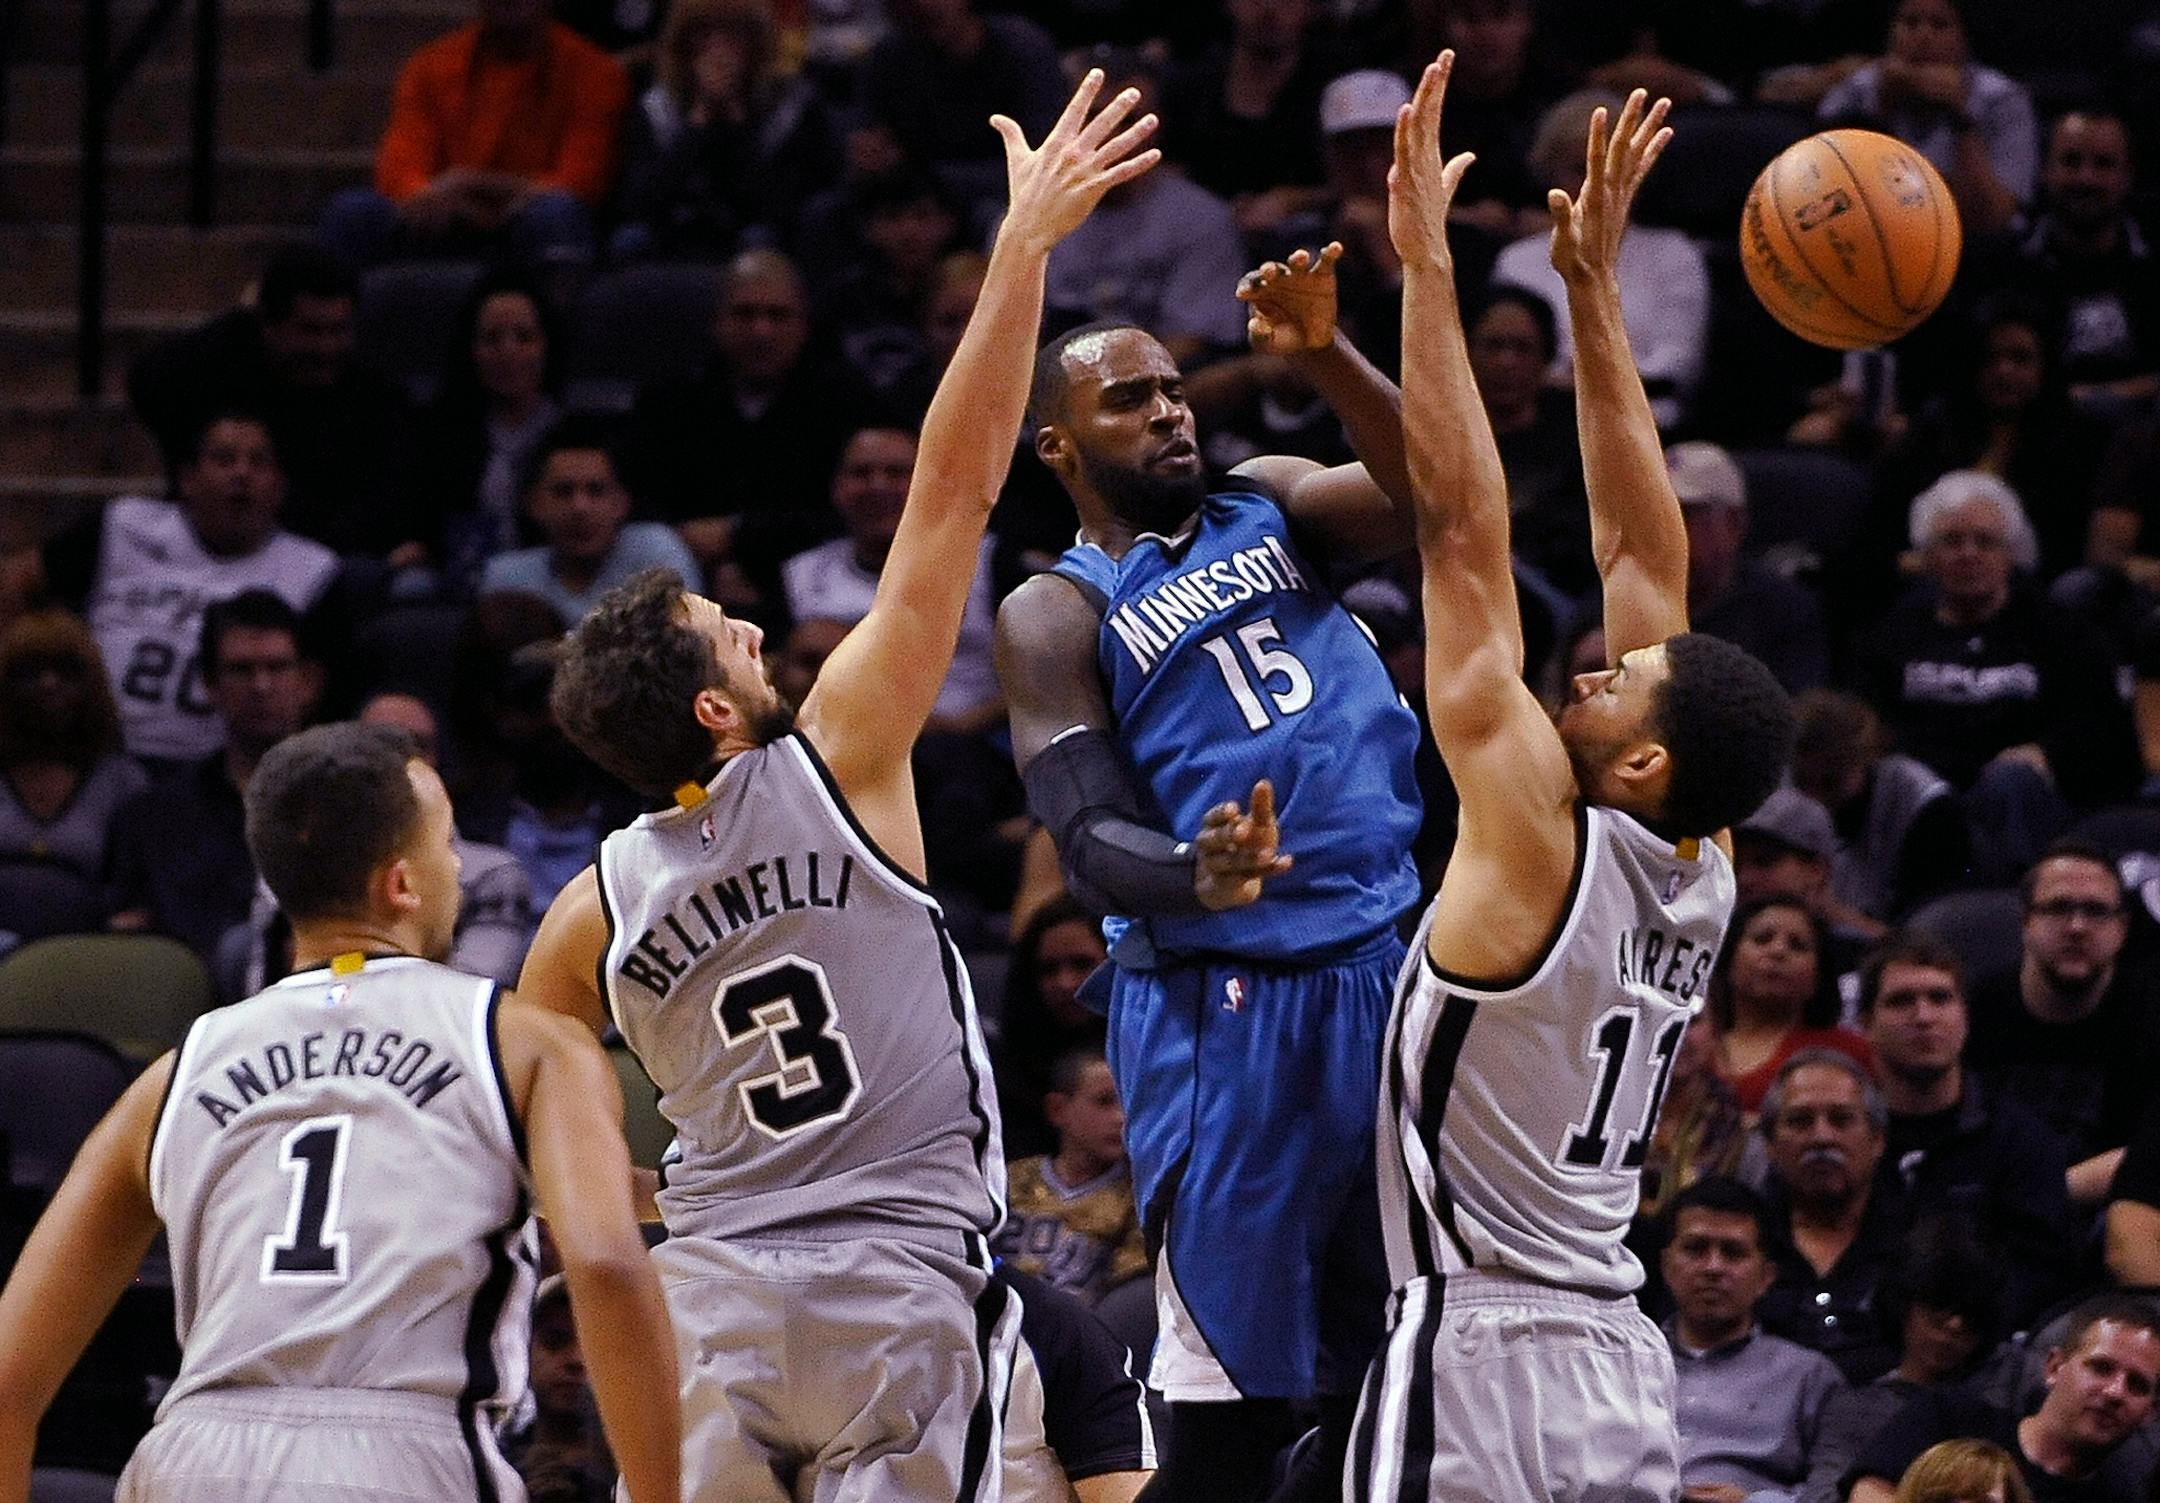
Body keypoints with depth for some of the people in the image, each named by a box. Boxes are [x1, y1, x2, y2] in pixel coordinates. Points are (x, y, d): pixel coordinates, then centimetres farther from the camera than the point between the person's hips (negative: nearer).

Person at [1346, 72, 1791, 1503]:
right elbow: (1643, 552, 13)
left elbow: (1464, 532, -10)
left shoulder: (1543, 843, -11)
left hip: (1480, 1363, -8)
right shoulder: (1698, 875, 8)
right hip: (1625, 1371, 8)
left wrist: (1428, 260, -7)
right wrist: (1595, 288, 17)